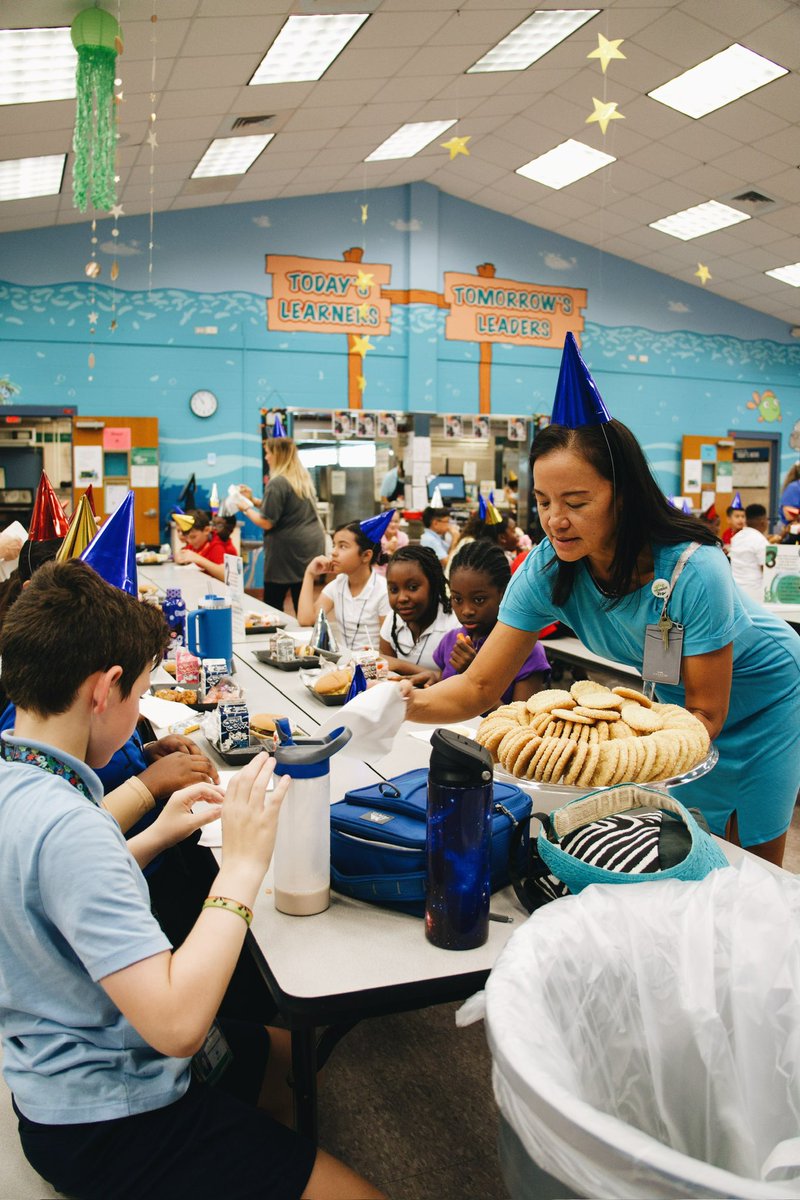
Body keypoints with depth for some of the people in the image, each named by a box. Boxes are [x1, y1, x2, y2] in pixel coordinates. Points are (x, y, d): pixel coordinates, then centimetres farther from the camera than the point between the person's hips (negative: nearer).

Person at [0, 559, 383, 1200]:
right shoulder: (62, 825, -32)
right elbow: (177, 1022, -35)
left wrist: (156, 836, 6)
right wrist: (244, 863, -28)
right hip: (106, 1124, -9)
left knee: (294, 1051, 25)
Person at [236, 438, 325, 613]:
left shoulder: (277, 483, -14)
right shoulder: (303, 478, 12)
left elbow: (267, 523, -14)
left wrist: (247, 508, 3)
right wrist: (253, 500, 19)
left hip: (288, 549, -8)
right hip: (311, 544, 8)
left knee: (272, 604, 2)